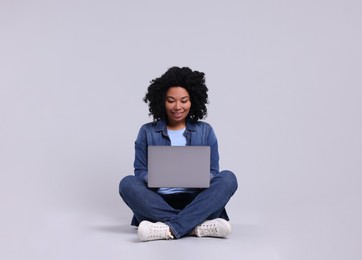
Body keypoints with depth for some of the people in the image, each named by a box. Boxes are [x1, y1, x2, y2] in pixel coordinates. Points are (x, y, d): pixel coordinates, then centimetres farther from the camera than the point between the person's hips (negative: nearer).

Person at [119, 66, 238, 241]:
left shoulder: (205, 131, 12)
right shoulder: (147, 132, 10)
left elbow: (213, 173, 9)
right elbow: (140, 173, 6)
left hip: (196, 202, 1)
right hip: (158, 202, 0)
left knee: (228, 178, -25)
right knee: (127, 183, -27)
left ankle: (170, 228, -40)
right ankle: (198, 226, -37)